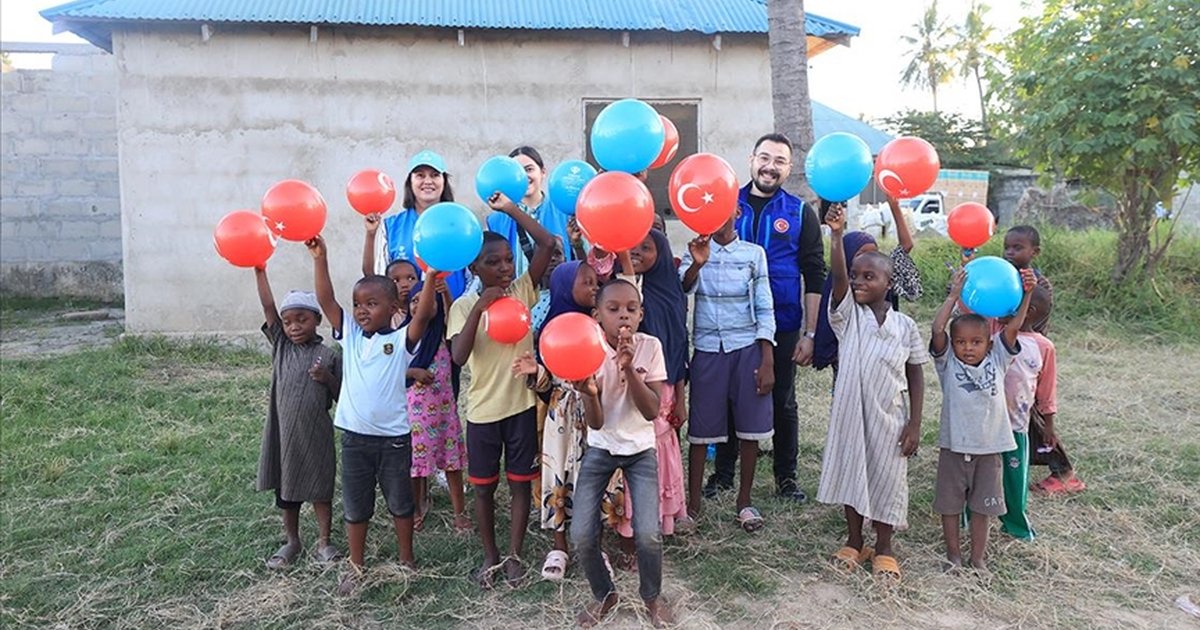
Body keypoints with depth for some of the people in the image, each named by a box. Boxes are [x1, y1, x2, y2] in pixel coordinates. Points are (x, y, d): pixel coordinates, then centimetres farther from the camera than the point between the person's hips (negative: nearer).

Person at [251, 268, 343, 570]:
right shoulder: (280, 345, 2)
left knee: (320, 489, 9)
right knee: (286, 489, 15)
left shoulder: (328, 356, -5)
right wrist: (259, 271, -16)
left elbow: (342, 397, -2)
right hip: (283, 431, 3)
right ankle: (292, 542, 33)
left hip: (316, 434, -3)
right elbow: (268, 307, -8)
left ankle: (324, 542, 25)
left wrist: (328, 378, -20)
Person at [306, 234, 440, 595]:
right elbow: (325, 300, -7)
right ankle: (356, 567, 31)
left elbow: (425, 313, -23)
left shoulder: (402, 339, -7)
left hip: (394, 437, -3)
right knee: (355, 507, 15)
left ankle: (407, 561, 32)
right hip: (355, 436, 3)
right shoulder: (349, 335, 2)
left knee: (400, 503, 14)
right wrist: (320, 258, -16)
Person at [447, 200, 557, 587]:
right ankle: (490, 556, 30)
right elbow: (458, 356, -19)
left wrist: (509, 209, -12)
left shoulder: (523, 290, -3)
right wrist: (479, 308, -25)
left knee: (520, 482, 10)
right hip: (483, 409, 0)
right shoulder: (464, 305, -5)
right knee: (484, 486, 12)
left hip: (522, 403, 0)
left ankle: (514, 555, 26)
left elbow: (548, 244, -14)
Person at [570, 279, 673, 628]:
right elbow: (595, 423, -19)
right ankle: (604, 594, 21)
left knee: (649, 535, -15)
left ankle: (652, 595, 18)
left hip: (641, 449, 0)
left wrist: (629, 368, -31)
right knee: (581, 535, -10)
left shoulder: (650, 347, -13)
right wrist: (589, 395, -41)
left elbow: (652, 411, -18)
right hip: (600, 449, 0)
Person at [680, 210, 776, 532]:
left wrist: (768, 362, -3)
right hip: (707, 348, 0)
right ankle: (693, 503, 13)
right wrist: (697, 264, -34)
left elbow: (764, 309, 3)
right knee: (701, 427, 2)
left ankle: (744, 500, 20)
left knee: (750, 426, 3)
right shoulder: (696, 251, 5)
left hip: (747, 347, 0)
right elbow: (681, 288, -13)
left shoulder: (754, 253, 4)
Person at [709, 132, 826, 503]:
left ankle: (786, 477, 27)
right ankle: (723, 472, 27)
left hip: (782, 327, -1)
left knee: (783, 403, 11)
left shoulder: (800, 213, 0)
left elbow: (814, 277, 0)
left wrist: (809, 334, -5)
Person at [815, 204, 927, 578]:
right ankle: (854, 541, 32)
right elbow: (838, 277, -23)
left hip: (889, 417, 0)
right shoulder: (847, 314, -4)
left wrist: (914, 424, -3)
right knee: (849, 472, 13)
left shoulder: (905, 325, -3)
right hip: (850, 412, 1)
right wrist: (837, 235, -36)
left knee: (886, 479, 10)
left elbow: (916, 376, 1)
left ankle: (884, 548, 29)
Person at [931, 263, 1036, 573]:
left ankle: (978, 557, 27)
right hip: (954, 446, -1)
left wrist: (1026, 294, -19)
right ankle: (953, 554, 28)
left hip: (989, 448, 1)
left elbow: (1013, 327, -9)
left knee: (982, 506, 12)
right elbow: (937, 330, -19)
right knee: (949, 504, 10)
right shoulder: (948, 364, -6)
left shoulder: (997, 361, 0)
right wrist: (953, 296, -22)